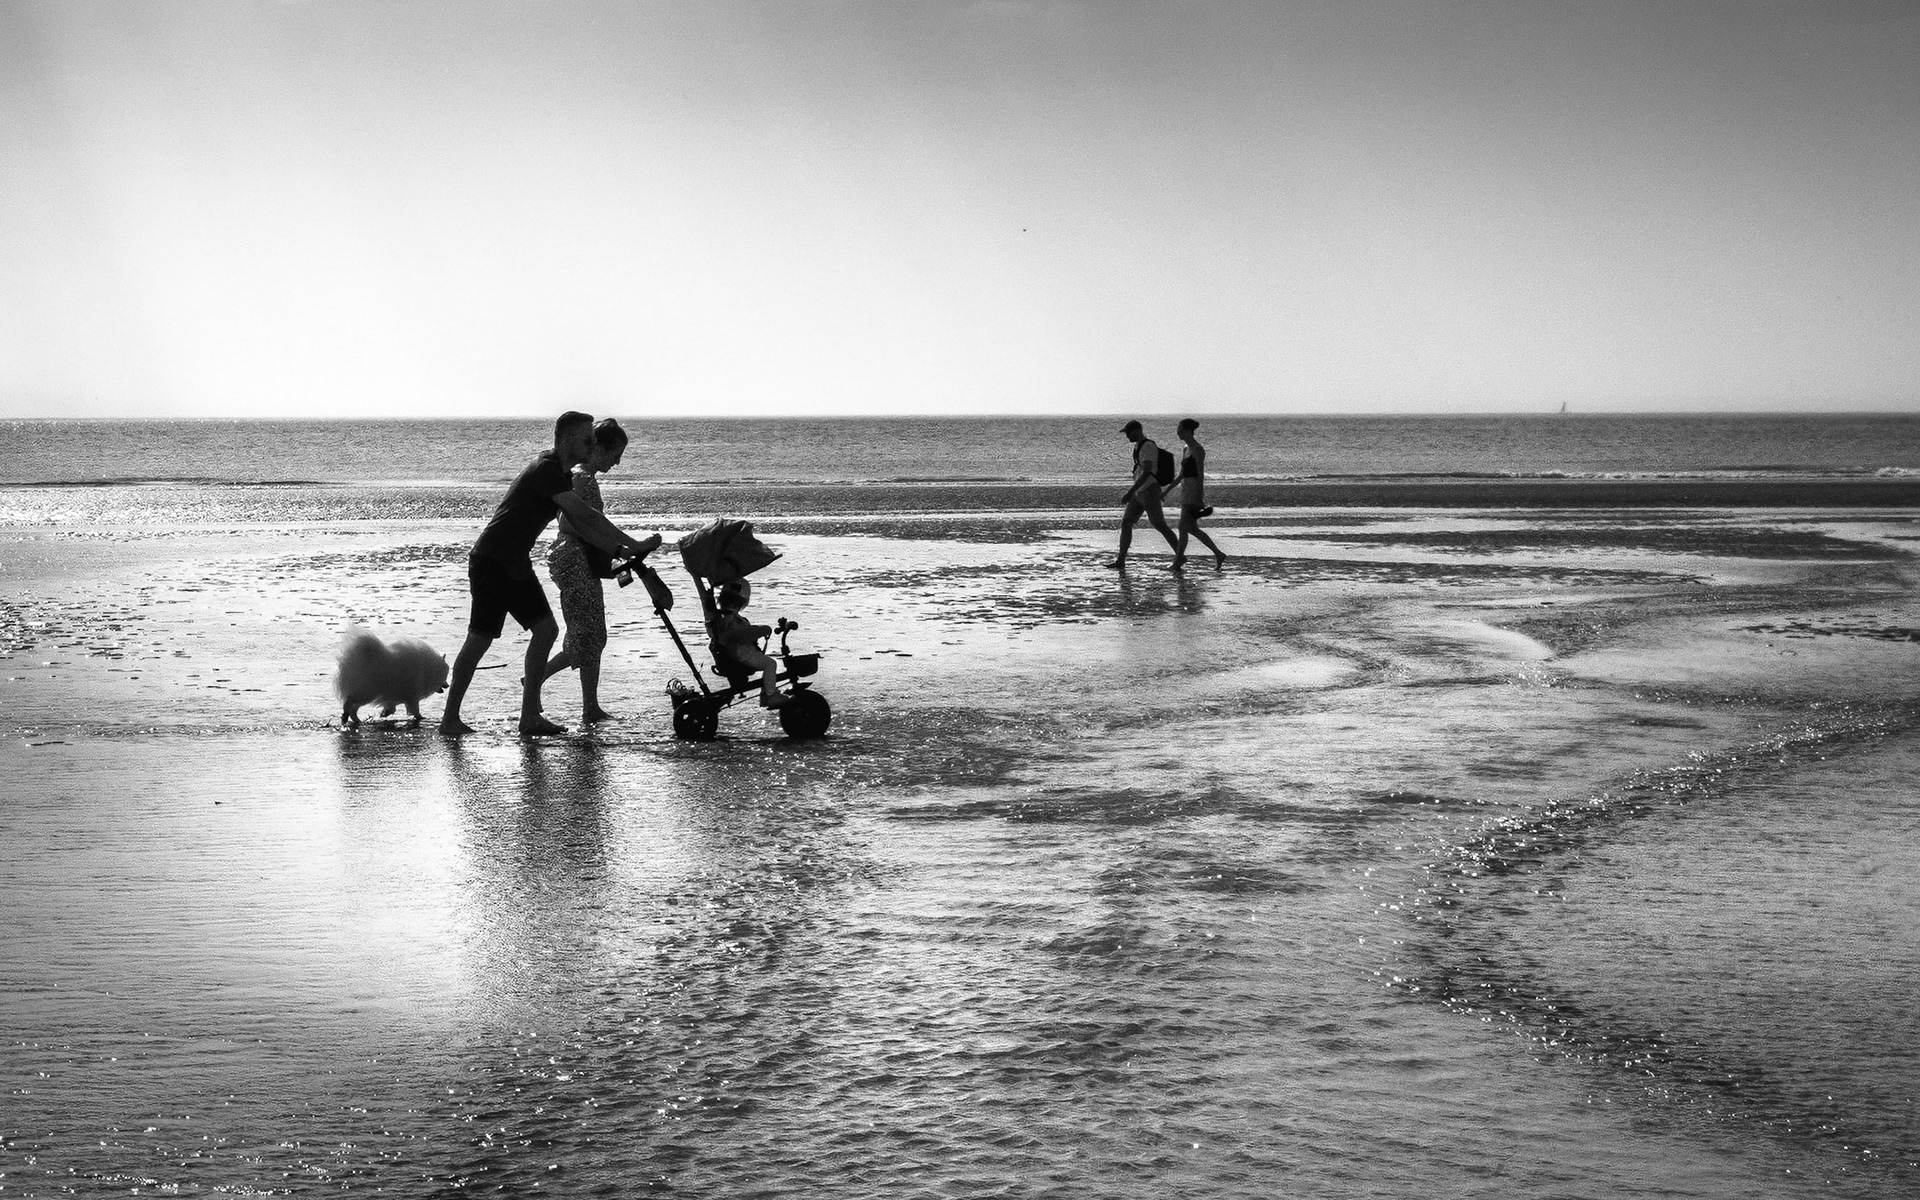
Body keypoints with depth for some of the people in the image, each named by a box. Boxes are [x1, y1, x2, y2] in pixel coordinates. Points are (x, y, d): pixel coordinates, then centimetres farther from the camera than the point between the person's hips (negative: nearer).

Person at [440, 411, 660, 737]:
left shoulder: (561, 474, 11)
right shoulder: (546, 469, -20)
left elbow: (580, 523, 11)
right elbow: (585, 515, -25)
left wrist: (618, 551, -2)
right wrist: (633, 545, -23)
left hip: (515, 564, 10)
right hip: (491, 562, -10)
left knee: (546, 629, 3)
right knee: (479, 639, -6)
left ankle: (530, 716, 6)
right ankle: (450, 719, 4)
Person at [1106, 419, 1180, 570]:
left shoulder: (1148, 446, -18)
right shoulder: (1139, 446, 14)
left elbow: (1146, 472, -26)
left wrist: (1130, 492, -30)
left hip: (1149, 492, -9)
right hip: (1140, 494, 9)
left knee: (1160, 526, -1)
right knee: (1125, 523, 0)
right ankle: (1121, 562, -1)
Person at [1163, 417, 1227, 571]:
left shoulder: (1198, 450, -13)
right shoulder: (1185, 449, 14)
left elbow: (1201, 475, -16)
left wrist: (1199, 500, -20)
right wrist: (1167, 491, 19)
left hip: (1195, 491, -10)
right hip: (1186, 491, 10)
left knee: (1183, 527, -9)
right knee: (1192, 529, 11)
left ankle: (1178, 562, -5)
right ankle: (1218, 554, 17)